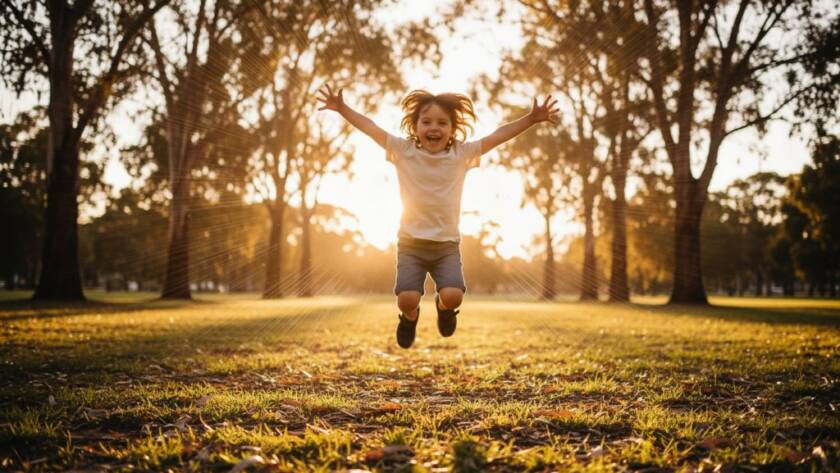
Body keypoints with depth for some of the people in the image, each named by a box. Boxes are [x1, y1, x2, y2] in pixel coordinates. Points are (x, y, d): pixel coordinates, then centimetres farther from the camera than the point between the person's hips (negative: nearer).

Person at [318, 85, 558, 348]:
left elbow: (498, 135, -3)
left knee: (453, 296, -20)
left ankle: (444, 306, 20)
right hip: (411, 243, 0)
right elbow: (370, 127, -5)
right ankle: (410, 316, 22)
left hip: (447, 245, 1)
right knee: (407, 299, -18)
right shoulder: (403, 151, -2)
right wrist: (341, 108, -14)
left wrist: (531, 119, -10)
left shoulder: (462, 154, 0)